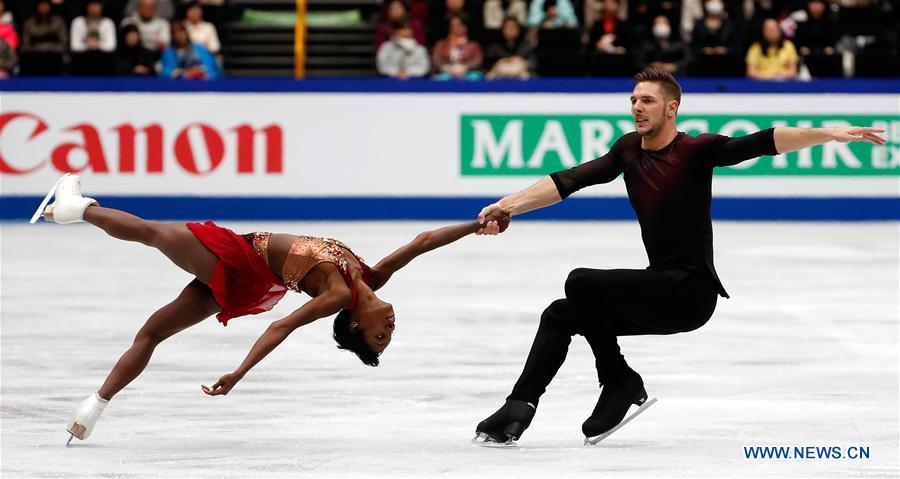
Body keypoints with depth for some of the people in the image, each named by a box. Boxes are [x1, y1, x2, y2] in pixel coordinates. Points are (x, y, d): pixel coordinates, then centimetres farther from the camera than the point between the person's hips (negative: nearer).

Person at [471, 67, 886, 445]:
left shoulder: (696, 150, -12)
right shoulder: (629, 150, 9)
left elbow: (764, 143, -23)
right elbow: (570, 181, 4)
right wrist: (507, 207, -6)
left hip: (691, 291, -8)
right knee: (559, 316, 9)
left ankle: (622, 384, -5)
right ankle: (518, 407, 6)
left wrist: (829, 134, -37)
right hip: (662, 291, 8)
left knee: (580, 284, -18)